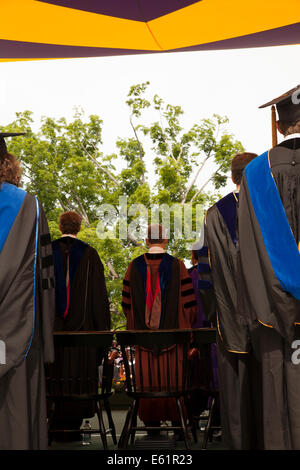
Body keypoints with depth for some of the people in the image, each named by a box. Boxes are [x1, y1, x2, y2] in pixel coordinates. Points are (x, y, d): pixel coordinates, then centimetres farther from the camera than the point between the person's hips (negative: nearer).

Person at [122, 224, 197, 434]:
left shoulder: (134, 267, 1)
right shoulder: (177, 265, -4)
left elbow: (127, 303, 6)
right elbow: (189, 301, -2)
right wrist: (186, 325, 12)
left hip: (143, 332, 2)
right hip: (173, 331, -1)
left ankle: (151, 422, 11)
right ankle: (177, 420, 9)